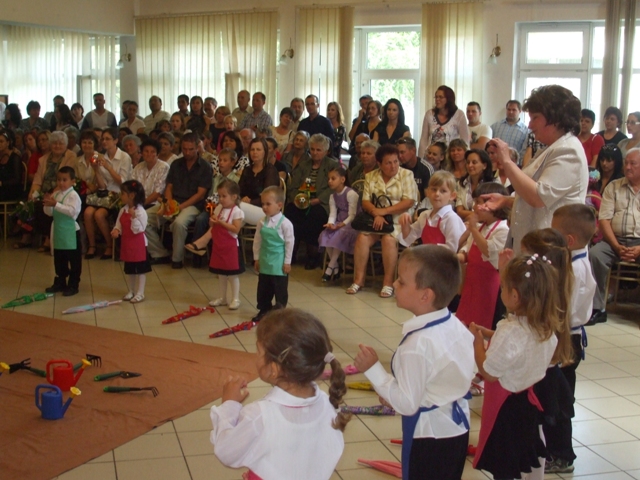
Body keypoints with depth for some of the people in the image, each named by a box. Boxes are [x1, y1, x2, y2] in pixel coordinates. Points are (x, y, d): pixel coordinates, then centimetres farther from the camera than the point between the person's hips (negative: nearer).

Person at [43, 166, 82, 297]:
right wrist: (48, 204, -9)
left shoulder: (73, 195, -13)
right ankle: (60, 282, 29)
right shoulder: (55, 194, 7)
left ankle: (73, 285, 10)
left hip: (71, 231, -7)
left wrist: (56, 204, -32)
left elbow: (72, 211, -27)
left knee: (74, 260, 2)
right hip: (58, 231, 8)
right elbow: (49, 213, 11)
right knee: (59, 259, 17)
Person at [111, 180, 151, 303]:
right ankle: (131, 291, 31)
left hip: (138, 244, -8)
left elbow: (138, 229, -22)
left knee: (140, 270, 3)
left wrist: (133, 217, -34)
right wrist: (116, 230, -12)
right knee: (129, 269, 18)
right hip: (127, 244, 8)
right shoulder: (123, 210, 4)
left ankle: (140, 293, 10)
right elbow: (119, 224, 9)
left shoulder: (140, 211, -18)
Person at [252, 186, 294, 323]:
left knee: (280, 289, 6)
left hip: (279, 264, -5)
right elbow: (257, 241, 7)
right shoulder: (262, 222, 0)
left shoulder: (285, 223, -15)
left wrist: (287, 262, -9)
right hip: (264, 262, 5)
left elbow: (290, 243, -11)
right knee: (263, 289, 14)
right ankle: (264, 310, 28)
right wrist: (256, 258, 7)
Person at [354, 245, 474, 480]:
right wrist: (395, 394, 9)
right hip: (457, 428, 8)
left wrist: (373, 369, -19)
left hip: (430, 435, -8)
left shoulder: (418, 345, -28)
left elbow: (407, 404, -24)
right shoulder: (456, 326, -3)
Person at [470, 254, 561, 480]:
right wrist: (492, 335, 4)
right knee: (531, 455, 26)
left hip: (506, 405, -8)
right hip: (528, 399, 8)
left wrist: (477, 340, -12)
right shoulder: (545, 327, -5)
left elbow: (489, 373, -24)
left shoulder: (510, 331, -31)